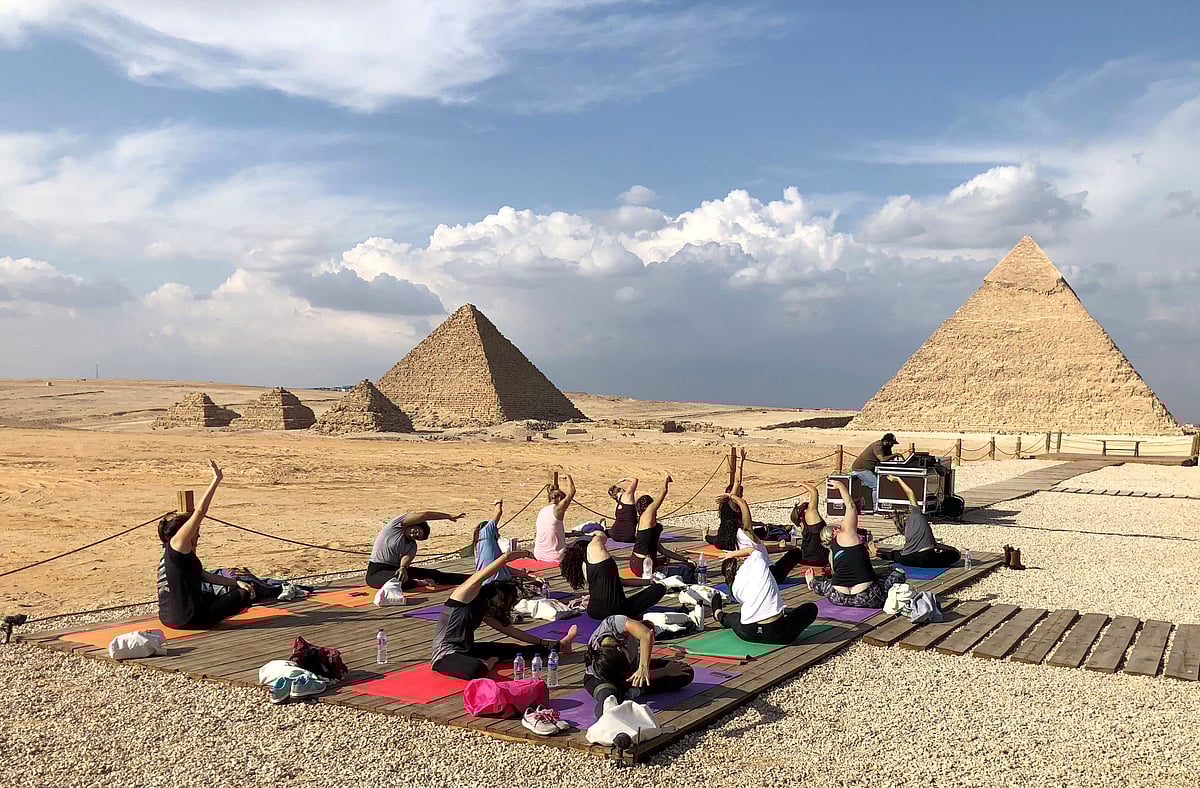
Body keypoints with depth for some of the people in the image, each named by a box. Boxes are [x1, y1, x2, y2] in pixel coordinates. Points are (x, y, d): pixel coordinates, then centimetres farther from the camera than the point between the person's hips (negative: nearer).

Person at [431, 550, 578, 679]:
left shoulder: (482, 611, 11)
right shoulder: (466, 594, -16)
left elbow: (509, 629, 21)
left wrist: (542, 643, 23)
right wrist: (527, 554, -3)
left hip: (466, 650, 9)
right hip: (446, 656, -9)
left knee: (513, 650, 10)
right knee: (476, 669, -38)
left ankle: (559, 645, 29)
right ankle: (490, 662, -2)